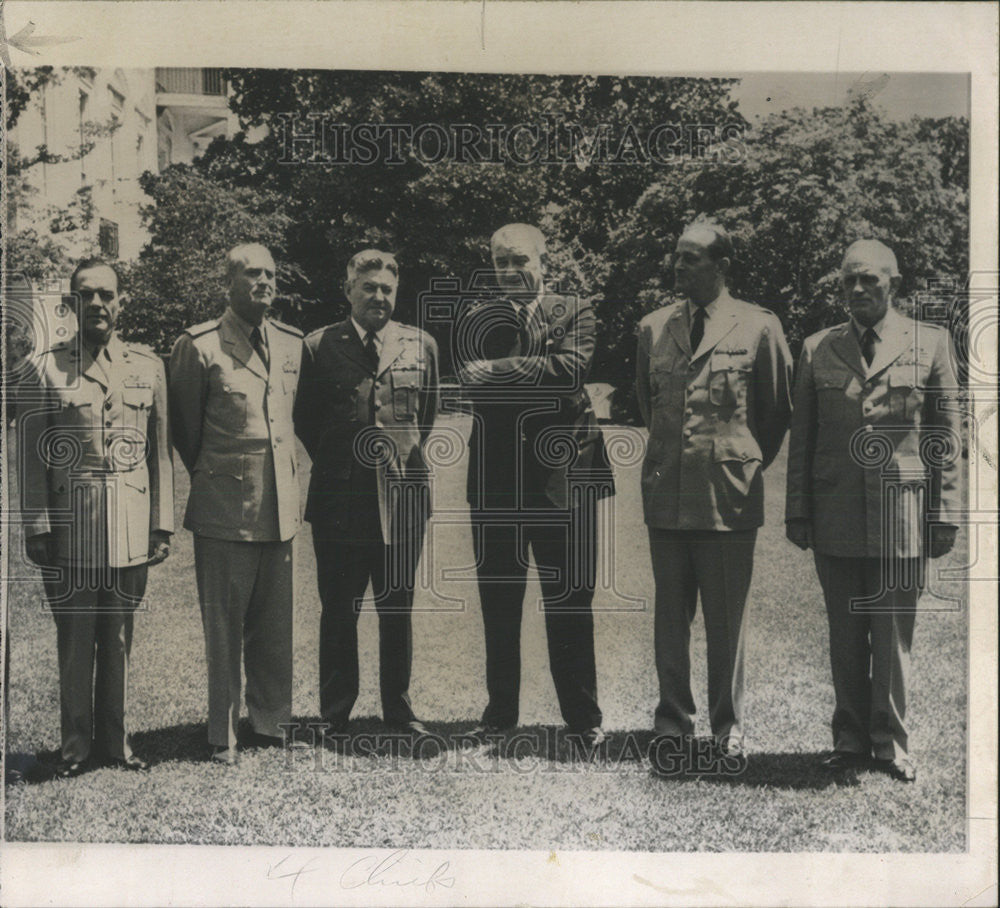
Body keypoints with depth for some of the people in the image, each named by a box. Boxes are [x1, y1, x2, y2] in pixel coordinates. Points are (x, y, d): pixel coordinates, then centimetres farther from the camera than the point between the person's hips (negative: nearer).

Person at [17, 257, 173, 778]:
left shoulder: (148, 367, 8)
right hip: (69, 530, -2)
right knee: (74, 641, 6)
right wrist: (37, 528, -5)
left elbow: (160, 451, 9)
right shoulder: (45, 369, 2)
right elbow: (30, 456, 1)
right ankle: (77, 744, 20)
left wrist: (162, 525, 4)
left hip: (131, 530, 2)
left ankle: (115, 740, 23)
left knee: (118, 640, 10)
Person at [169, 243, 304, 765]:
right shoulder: (199, 346, -6)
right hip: (224, 508, -4)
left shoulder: (292, 343, 9)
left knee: (274, 626, 11)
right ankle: (223, 737, 16)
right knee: (224, 628, 3)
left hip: (280, 507, 4)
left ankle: (271, 725, 25)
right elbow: (184, 428, 4)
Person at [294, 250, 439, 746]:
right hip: (340, 500, -2)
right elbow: (304, 418, 9)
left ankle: (398, 709, 26)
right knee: (339, 612, 7)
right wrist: (333, 461, 8)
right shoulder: (320, 346, 1)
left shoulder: (421, 345, 6)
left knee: (398, 611, 12)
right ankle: (335, 716, 20)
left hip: (403, 498, 2)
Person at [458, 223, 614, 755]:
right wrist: (542, 381, -14)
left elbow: (572, 367, -14)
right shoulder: (476, 322, 11)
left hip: (560, 476, -2)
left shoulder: (574, 313, 5)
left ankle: (583, 720, 15)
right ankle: (500, 712, 25)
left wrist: (502, 370, -16)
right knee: (498, 606, 11)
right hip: (495, 480, 3)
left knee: (569, 604, 3)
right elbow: (472, 386, -4)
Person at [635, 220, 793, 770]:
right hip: (666, 493, 3)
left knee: (726, 621, 4)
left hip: (729, 494, -3)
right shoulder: (652, 328, 10)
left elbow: (778, 410, 9)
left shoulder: (758, 328, -1)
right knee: (670, 617, 8)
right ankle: (673, 724, 21)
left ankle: (728, 730, 18)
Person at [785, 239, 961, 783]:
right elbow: (801, 437, 10)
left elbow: (946, 436, 4)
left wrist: (945, 513, 1)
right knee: (845, 637, 9)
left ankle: (891, 744, 19)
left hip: (901, 513, -1)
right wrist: (797, 510, 6)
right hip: (836, 518, 2)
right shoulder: (817, 350, 9)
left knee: (893, 637, 5)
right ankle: (850, 740, 21)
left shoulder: (930, 344, 4)